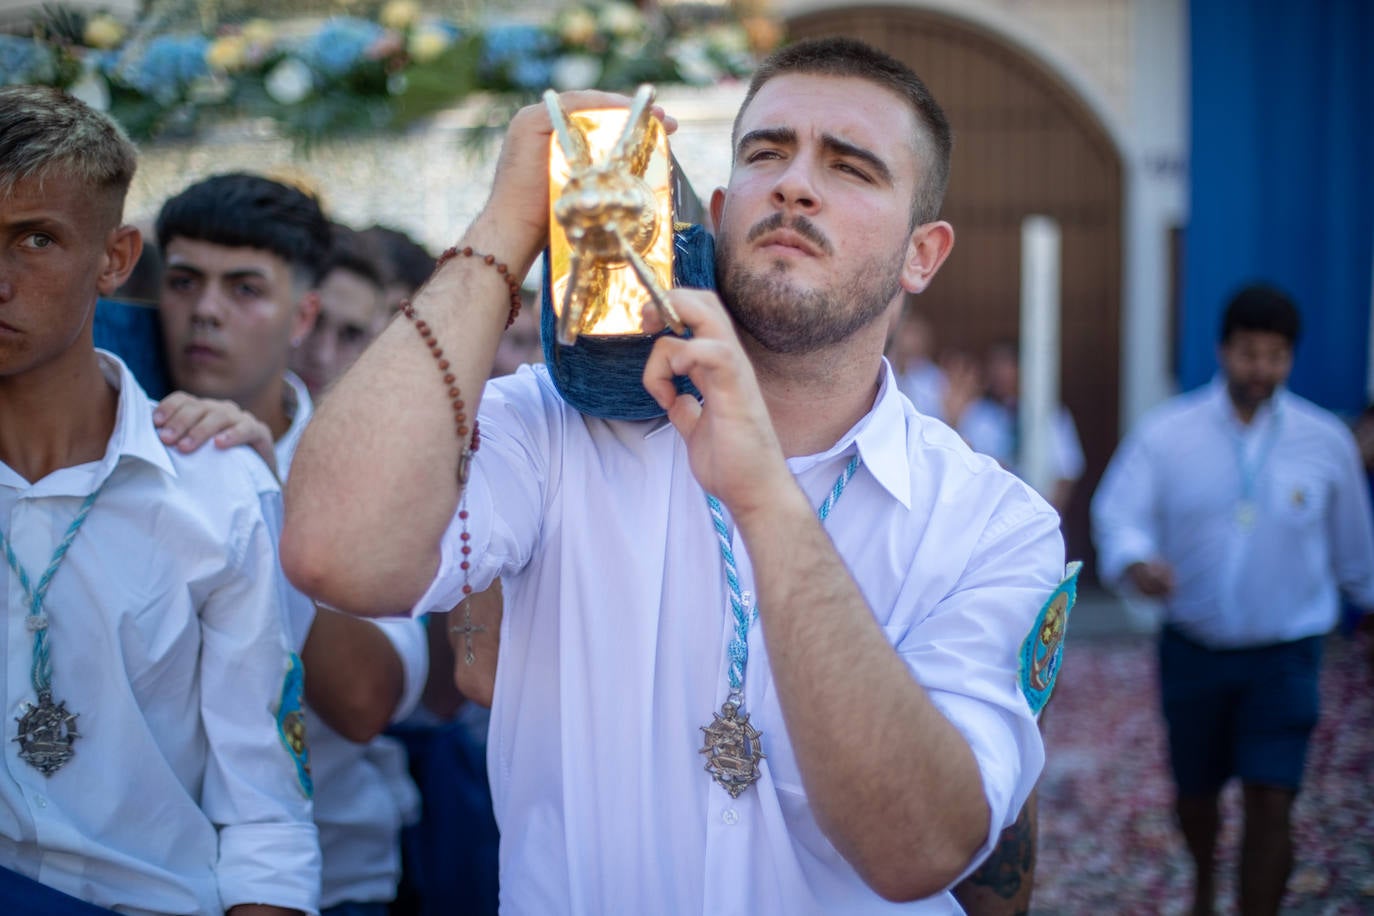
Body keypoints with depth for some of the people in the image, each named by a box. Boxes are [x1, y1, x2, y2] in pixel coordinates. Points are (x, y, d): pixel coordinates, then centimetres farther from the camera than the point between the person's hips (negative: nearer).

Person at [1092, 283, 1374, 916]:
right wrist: (1137, 562, -36)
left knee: (1270, 800, -12)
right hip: (1193, 648, 1)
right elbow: (1118, 513, -15)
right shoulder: (1166, 432, -7)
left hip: (1283, 654, -1)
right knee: (1195, 791, 17)